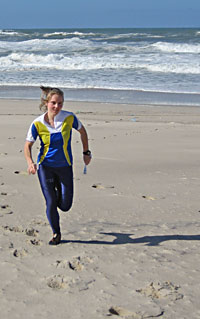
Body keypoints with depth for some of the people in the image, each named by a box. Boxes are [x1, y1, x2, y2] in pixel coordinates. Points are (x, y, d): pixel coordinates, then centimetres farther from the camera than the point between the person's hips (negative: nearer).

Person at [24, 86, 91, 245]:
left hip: (65, 166, 1)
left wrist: (86, 152, 12)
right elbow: (28, 145, -4)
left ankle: (58, 190, 38)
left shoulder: (69, 118, -13)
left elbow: (82, 131, 7)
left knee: (65, 206, 2)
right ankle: (56, 234, 20)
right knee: (51, 203, -4)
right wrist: (30, 162, -22)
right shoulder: (37, 124, -14)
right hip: (45, 166, -1)